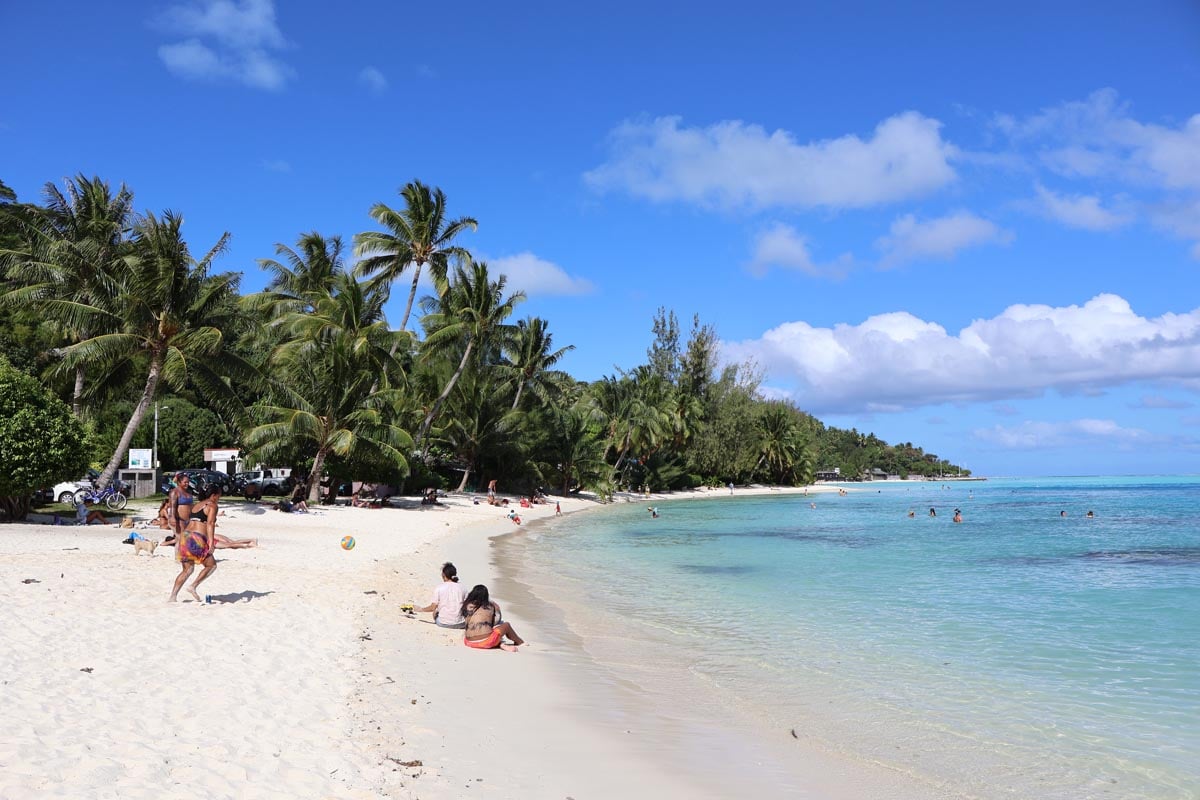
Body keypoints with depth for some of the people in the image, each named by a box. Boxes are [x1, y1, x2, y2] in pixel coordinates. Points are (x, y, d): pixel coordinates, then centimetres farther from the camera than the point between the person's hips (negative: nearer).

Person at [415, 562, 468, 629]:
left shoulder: (438, 588, -7)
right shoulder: (461, 588, -1)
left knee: (435, 612, 29)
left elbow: (433, 607, -6)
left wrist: (421, 609, 12)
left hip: (443, 623, 0)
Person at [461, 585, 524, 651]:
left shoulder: (467, 606, 2)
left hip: (469, 643, 2)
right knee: (506, 625, 20)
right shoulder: (490, 607, 1)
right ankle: (519, 642, 44)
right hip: (487, 642, -2)